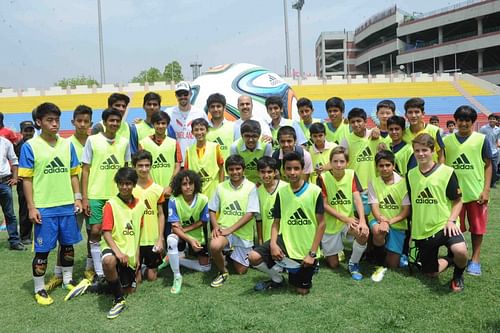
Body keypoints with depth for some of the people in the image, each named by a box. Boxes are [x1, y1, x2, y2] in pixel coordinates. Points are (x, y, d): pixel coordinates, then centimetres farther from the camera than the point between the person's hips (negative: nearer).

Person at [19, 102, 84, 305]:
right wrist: (31, 207, -10)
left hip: (67, 206, 4)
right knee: (43, 249, 4)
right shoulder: (30, 146, -6)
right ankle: (39, 289, 20)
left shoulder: (67, 145, 6)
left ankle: (67, 280, 33)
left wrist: (77, 198, 5)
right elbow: (27, 179, -5)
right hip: (44, 208, -4)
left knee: (68, 245, 15)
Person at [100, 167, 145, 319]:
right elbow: (106, 232, -17)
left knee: (130, 289, 9)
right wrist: (118, 251, -31)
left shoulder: (140, 205, 2)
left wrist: (136, 254, 6)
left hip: (130, 252, 5)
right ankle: (118, 300, -20)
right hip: (113, 246, -5)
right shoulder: (111, 204, -12)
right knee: (108, 261, -41)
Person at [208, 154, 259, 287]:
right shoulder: (221, 187, 2)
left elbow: (250, 214, -13)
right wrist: (216, 226, -12)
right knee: (214, 246, -34)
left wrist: (230, 229, -18)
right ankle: (222, 272, -3)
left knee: (240, 270, 8)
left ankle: (233, 255, 44)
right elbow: (212, 210, 7)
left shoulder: (251, 187, -7)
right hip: (224, 229, 1)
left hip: (243, 233, 0)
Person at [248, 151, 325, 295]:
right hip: (285, 241, 2)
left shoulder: (315, 191, -9)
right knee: (253, 257, -20)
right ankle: (277, 279, 9)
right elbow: (276, 222, 4)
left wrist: (312, 253, -12)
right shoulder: (281, 192, 1)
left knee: (302, 290, 3)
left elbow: (321, 224, -7)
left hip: (306, 249, -2)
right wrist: (273, 244, -14)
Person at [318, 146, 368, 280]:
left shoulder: (351, 174, -7)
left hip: (349, 220, 1)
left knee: (363, 233, -33)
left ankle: (353, 263, -5)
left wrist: (362, 221, -29)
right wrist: (345, 219, -22)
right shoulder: (323, 178, -15)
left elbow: (357, 199, -14)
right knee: (333, 264, 4)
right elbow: (324, 205, -14)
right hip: (330, 223, -1)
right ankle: (330, 252, 41)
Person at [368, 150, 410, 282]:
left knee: (393, 264, -5)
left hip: (398, 225, 0)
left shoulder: (403, 182, -4)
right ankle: (380, 265, -14)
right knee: (378, 230, -37)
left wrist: (391, 221, -23)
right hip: (379, 221, 0)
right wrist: (381, 219, -30)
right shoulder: (373, 183, 0)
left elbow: (406, 210, -7)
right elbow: (374, 206, -8)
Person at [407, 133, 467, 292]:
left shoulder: (447, 172, -7)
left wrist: (451, 220, -18)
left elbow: (457, 201, -2)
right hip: (422, 230, 4)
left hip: (443, 225, -4)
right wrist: (412, 230, 12)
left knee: (460, 251, -33)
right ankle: (449, 260, 41)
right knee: (430, 273, 9)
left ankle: (458, 274, 1)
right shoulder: (410, 175, 5)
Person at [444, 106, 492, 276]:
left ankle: (475, 259, 20)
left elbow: (488, 165, 1)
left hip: (476, 192, -1)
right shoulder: (447, 140, 3)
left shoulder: (481, 139, -1)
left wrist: (486, 189, -6)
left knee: (477, 226, 8)